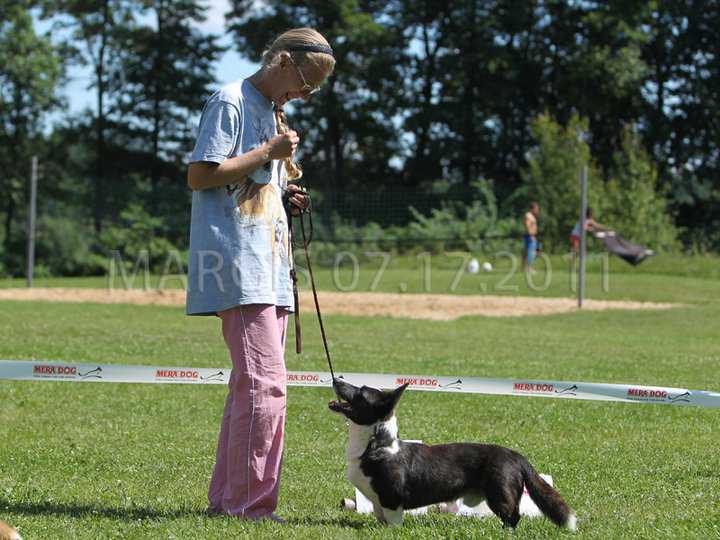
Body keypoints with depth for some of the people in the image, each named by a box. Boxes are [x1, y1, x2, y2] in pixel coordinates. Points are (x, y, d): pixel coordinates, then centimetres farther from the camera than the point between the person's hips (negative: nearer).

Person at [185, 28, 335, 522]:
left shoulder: (273, 112, 22)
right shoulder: (230, 102, -7)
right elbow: (199, 175, -13)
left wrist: (285, 196, 9)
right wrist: (268, 153, -13)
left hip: (268, 265, 10)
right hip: (238, 265, -10)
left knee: (253, 384, 10)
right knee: (265, 383, -15)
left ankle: (226, 499, 15)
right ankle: (250, 504, -13)